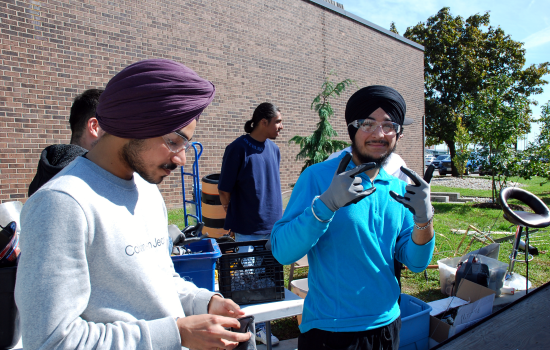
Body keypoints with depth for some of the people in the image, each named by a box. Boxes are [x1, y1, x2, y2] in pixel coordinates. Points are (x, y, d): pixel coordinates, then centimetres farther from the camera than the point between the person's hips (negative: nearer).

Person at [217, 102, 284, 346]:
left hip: (272, 228, 6)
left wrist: (275, 217, 14)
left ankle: (260, 328, 34)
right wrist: (236, 218, 1)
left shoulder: (273, 149, 6)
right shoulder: (238, 149, -14)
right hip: (248, 231, -6)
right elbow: (224, 190, -9)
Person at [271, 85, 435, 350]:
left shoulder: (399, 189, 1)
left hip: (387, 324, 5)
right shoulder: (317, 177, -14)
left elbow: (416, 262, 1)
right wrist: (327, 203, -33)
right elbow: (282, 251, -21)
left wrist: (424, 217, -16)